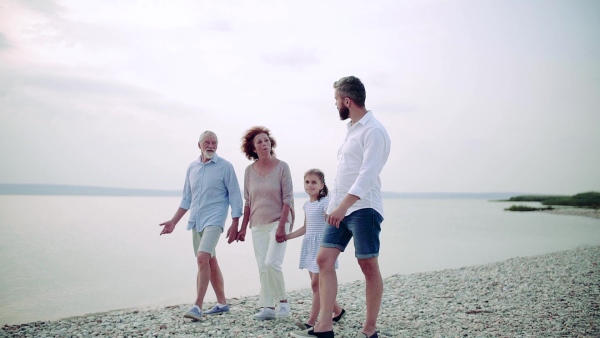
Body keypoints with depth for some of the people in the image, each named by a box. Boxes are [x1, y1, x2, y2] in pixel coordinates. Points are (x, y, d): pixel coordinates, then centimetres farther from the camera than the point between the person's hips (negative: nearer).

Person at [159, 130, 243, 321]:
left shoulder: (225, 167, -5)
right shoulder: (192, 168, 11)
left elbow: (235, 197, -6)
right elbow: (187, 199, 18)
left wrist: (235, 225, -12)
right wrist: (174, 221, 15)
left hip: (214, 220, -6)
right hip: (196, 221, 6)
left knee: (203, 259, -19)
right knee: (210, 261, 12)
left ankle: (198, 306, -16)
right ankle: (222, 303, 23)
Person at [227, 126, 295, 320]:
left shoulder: (282, 167, -5)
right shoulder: (249, 170, 6)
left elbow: (288, 198, -8)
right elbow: (247, 202, 11)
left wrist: (281, 226, -16)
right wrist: (243, 228, 9)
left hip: (278, 222, -4)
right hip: (258, 226, 4)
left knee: (271, 263, -17)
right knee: (263, 268, 4)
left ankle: (283, 302, 2)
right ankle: (268, 308, 11)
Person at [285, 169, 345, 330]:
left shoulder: (325, 202, -10)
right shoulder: (307, 204, 13)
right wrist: (287, 236, 20)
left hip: (321, 245, -8)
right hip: (309, 245, 8)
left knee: (316, 283, -7)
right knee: (316, 283, 11)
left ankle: (311, 321, -3)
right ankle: (338, 310, 27)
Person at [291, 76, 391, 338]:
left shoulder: (373, 131, -11)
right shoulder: (352, 129, 18)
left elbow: (367, 174, -21)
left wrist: (344, 205, -29)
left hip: (363, 208, -9)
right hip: (340, 207, 9)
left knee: (369, 266, -2)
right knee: (324, 260, 1)